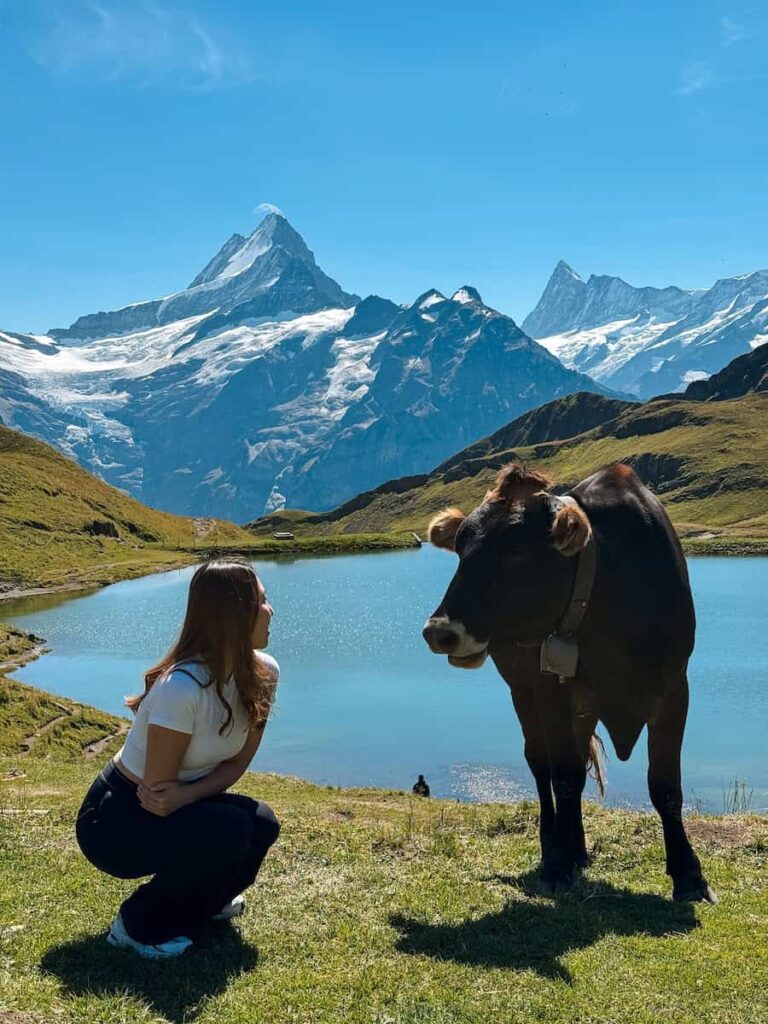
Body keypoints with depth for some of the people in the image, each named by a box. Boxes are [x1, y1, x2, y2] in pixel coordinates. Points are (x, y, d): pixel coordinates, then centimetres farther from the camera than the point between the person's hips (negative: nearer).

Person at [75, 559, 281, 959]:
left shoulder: (262, 674, -12)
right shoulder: (181, 688, -34)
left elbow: (238, 762, -8)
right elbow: (156, 788, -25)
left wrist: (185, 795, -24)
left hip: (174, 809, 7)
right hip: (114, 820, -7)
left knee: (263, 824, -14)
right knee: (229, 828, -27)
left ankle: (199, 899, 16)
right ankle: (141, 926, -3)